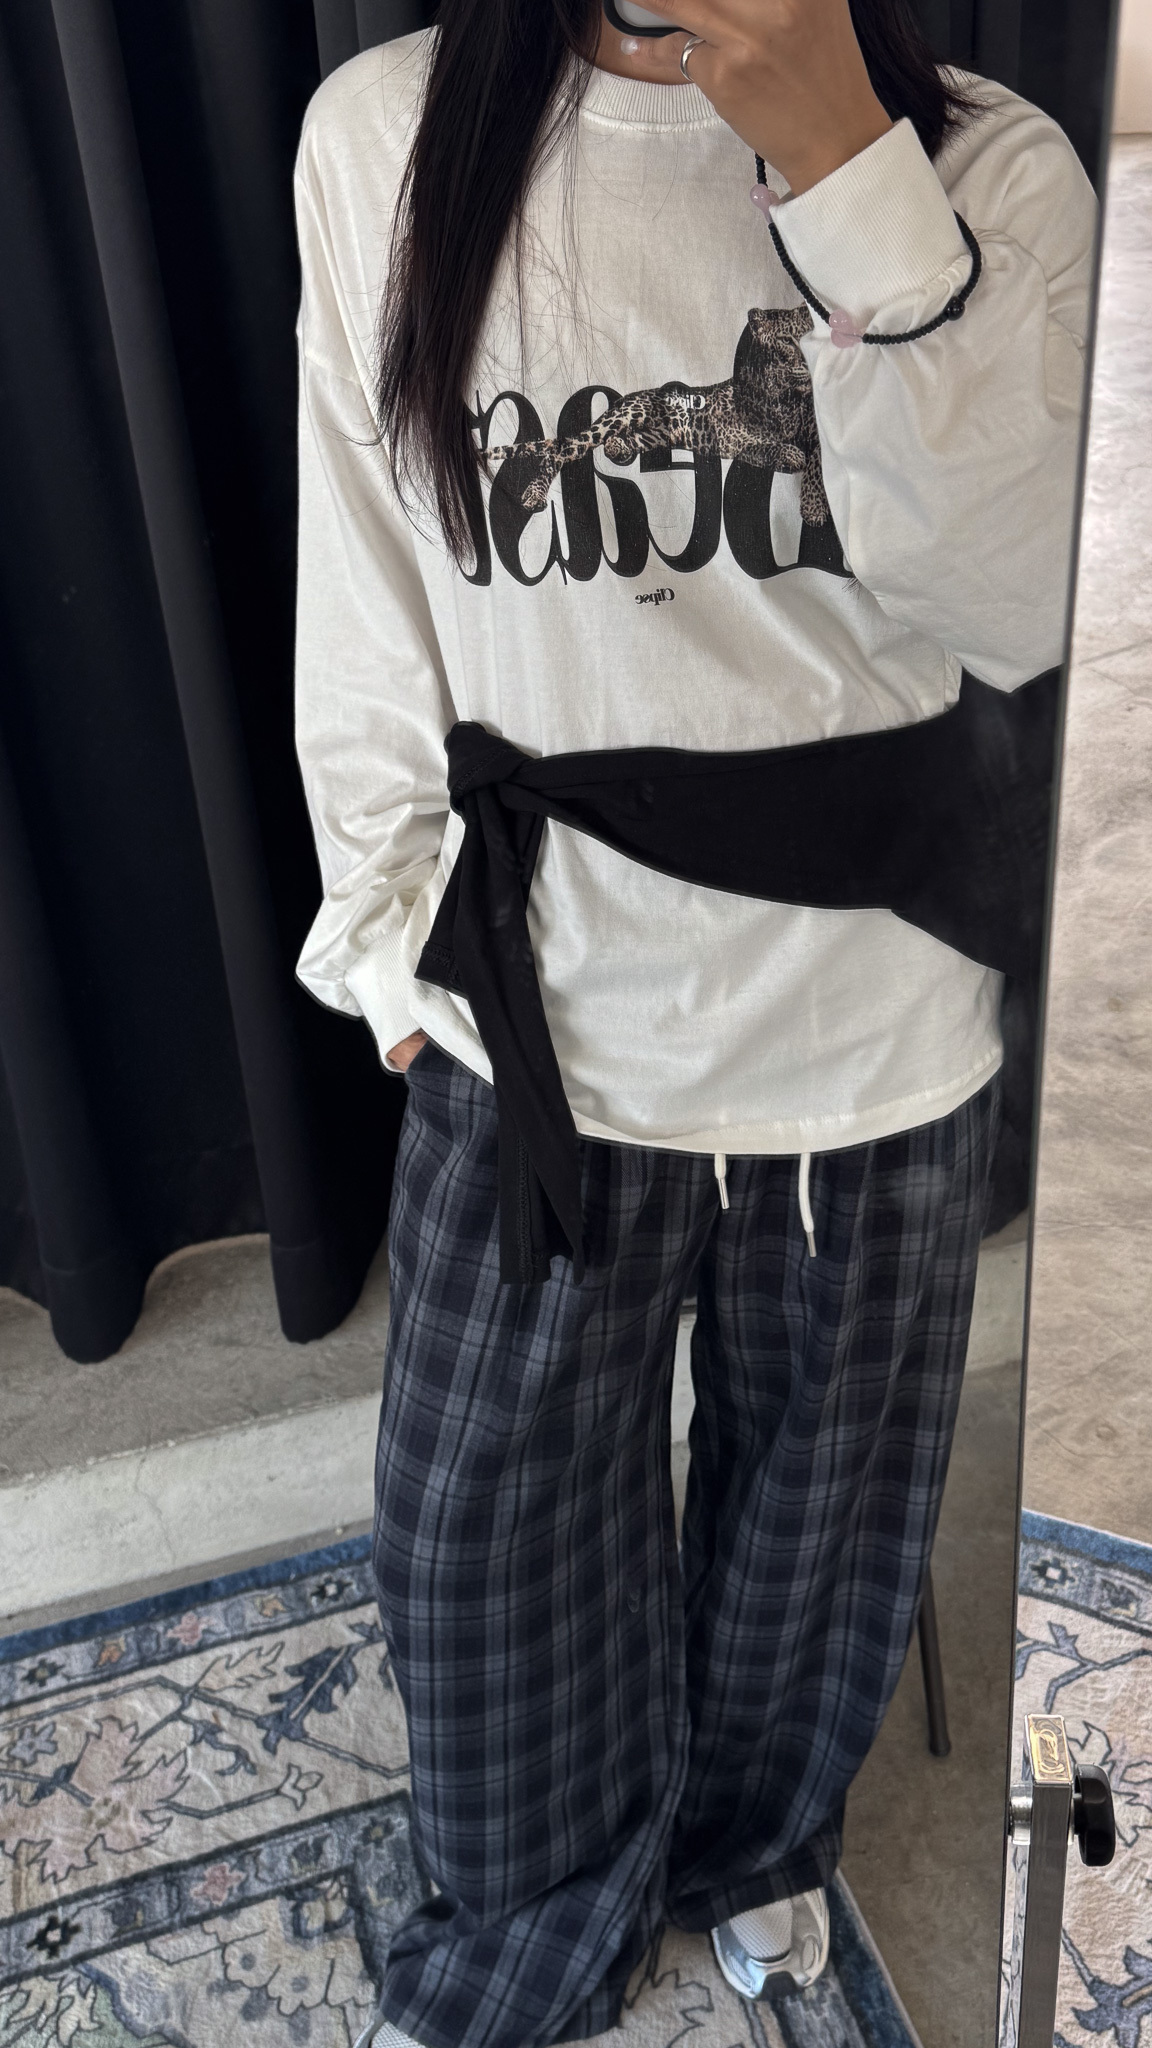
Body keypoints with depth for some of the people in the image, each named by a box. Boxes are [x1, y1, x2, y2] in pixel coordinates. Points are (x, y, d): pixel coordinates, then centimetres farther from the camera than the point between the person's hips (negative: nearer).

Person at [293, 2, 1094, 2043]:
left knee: (819, 1507, 22)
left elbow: (1013, 613, -18)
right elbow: (364, 608, 0)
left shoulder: (986, 165, -7)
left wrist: (849, 177, -25)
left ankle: (756, 1838, 58)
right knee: (480, 1526, 17)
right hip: (531, 1019, 1)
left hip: (867, 1030, 1)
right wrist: (396, 946, 2)